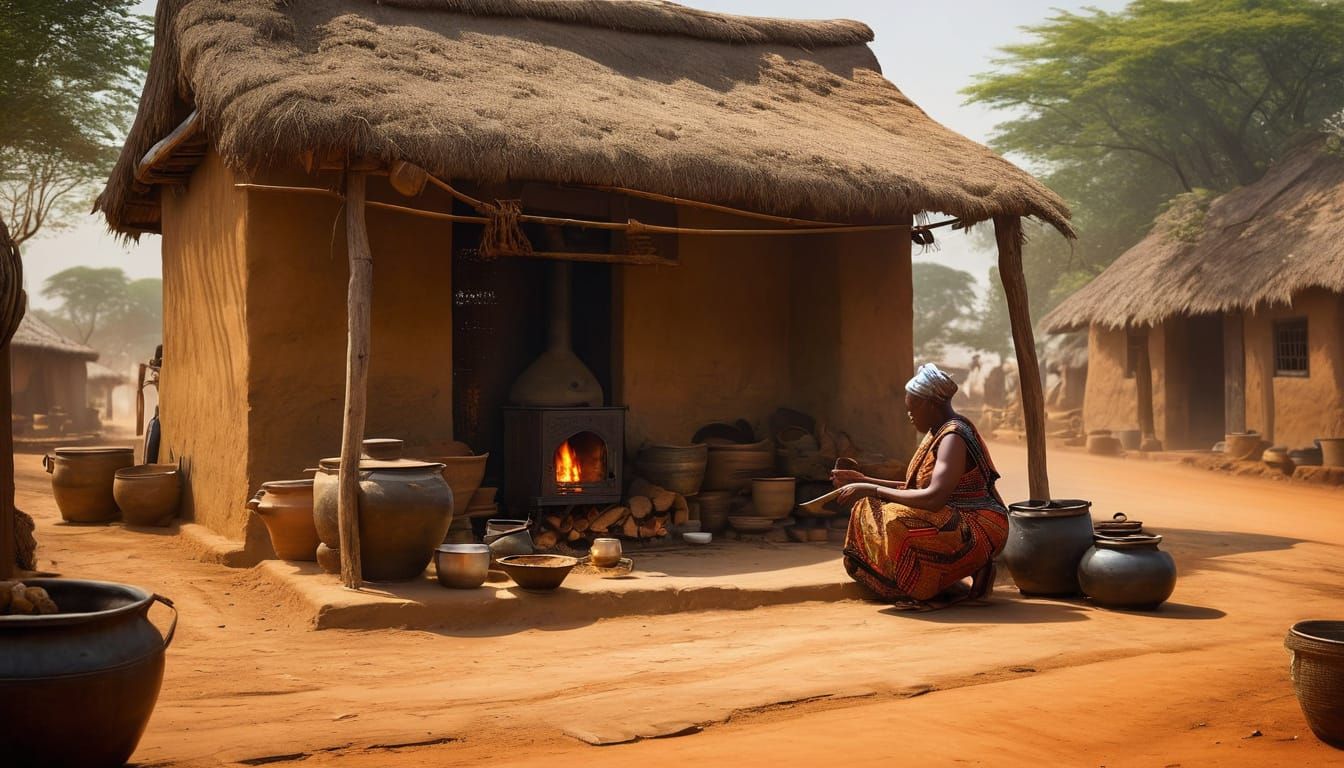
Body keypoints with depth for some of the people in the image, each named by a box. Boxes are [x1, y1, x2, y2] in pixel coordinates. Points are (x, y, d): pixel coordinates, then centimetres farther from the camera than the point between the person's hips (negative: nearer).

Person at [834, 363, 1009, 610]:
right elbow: (915, 489, 17)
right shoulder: (939, 432, 13)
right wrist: (863, 481, 10)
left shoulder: (954, 438, -18)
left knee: (893, 525, -29)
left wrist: (871, 490, -24)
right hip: (954, 522, 10)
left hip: (975, 531, -10)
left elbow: (933, 498, -30)